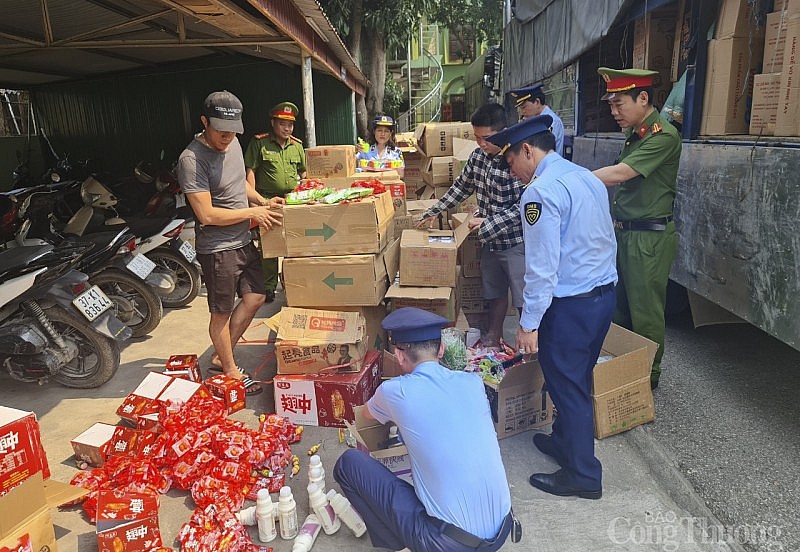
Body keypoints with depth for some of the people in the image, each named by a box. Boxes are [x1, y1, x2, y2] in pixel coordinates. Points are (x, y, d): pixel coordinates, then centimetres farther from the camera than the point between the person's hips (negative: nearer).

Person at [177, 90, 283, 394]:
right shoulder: (192, 159, -22)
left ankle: (221, 355, 33)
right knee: (222, 312, 7)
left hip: (243, 241, 9)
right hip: (218, 248, -9)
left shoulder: (232, 143, 4)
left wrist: (262, 201, 6)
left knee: (254, 298, 16)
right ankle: (231, 371, 26)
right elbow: (207, 214, -25)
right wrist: (252, 212, -19)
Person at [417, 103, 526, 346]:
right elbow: (461, 188, 15)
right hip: (490, 241, 7)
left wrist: (488, 223, -23)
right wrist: (433, 212, 16)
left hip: (516, 242, -6)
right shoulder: (478, 156, 1)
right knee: (494, 293, 21)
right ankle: (493, 337, 38)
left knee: (524, 299, 2)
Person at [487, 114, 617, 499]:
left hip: (569, 305, -9)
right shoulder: (589, 178, 10)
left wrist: (529, 323, -16)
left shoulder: (540, 192, -19)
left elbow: (542, 266, -22)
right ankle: (565, 441, 43)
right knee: (579, 378, 23)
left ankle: (583, 475, 21)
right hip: (605, 294, 9)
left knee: (567, 386, 6)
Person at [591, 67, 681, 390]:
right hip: (624, 232, 9)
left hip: (650, 238, -9)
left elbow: (619, 173, -27)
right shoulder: (634, 134, 12)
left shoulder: (663, 135, -17)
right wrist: (615, 219, 15)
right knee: (619, 305, 17)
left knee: (645, 312, 3)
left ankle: (649, 375, 21)